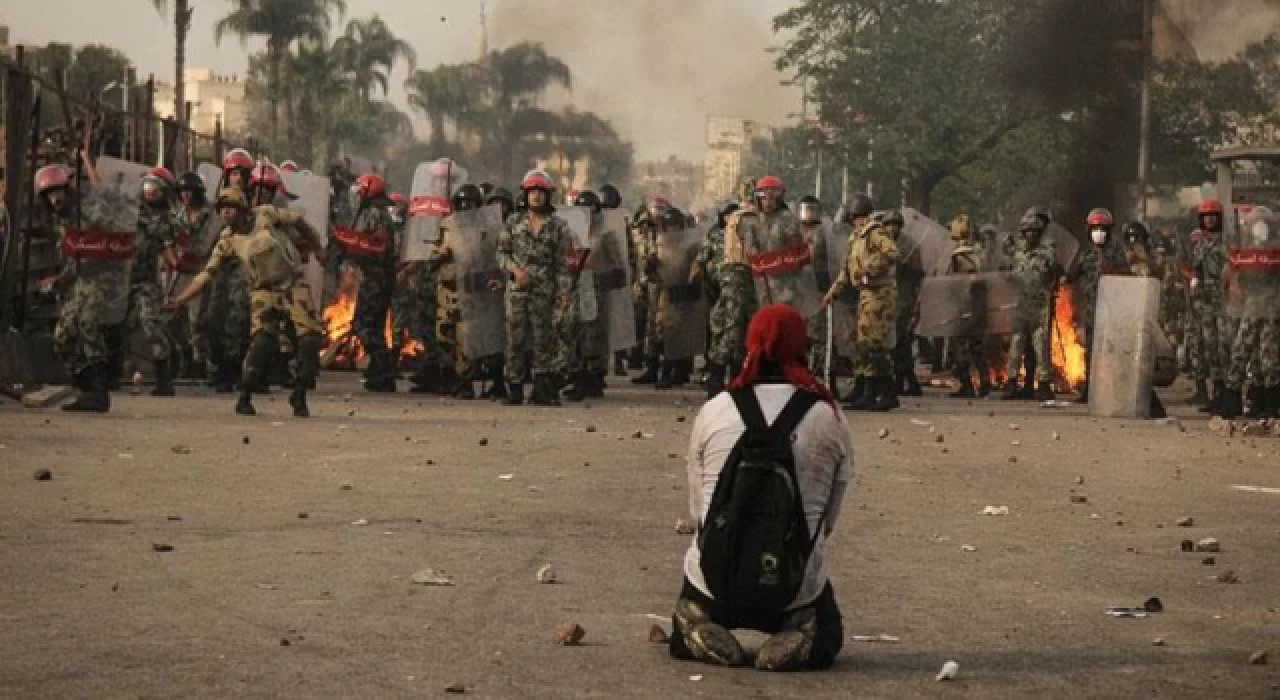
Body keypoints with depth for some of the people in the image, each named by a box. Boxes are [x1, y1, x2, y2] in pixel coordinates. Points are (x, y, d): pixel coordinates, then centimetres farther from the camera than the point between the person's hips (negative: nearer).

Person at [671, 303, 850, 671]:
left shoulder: (713, 411, -2)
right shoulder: (830, 420, -4)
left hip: (714, 580, 1)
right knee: (826, 635, 31)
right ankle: (799, 637, -4)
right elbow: (829, 519, 2)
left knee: (684, 638, 33)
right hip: (796, 586, -1)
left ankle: (700, 632, -3)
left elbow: (697, 509, 4)